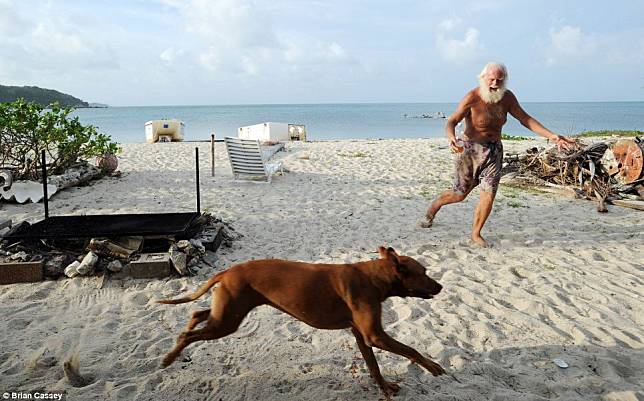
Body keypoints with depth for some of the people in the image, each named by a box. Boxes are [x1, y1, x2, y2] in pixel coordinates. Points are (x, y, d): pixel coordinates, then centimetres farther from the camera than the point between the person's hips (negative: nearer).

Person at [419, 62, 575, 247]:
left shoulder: (507, 97, -2)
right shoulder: (472, 97, -17)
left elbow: (526, 119, 4)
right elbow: (451, 122, -23)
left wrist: (551, 136, -4)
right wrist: (451, 138, -45)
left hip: (494, 151, 4)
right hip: (470, 150, -4)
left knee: (489, 193, -5)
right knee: (460, 194, 5)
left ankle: (476, 234, 11)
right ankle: (433, 207, 35)